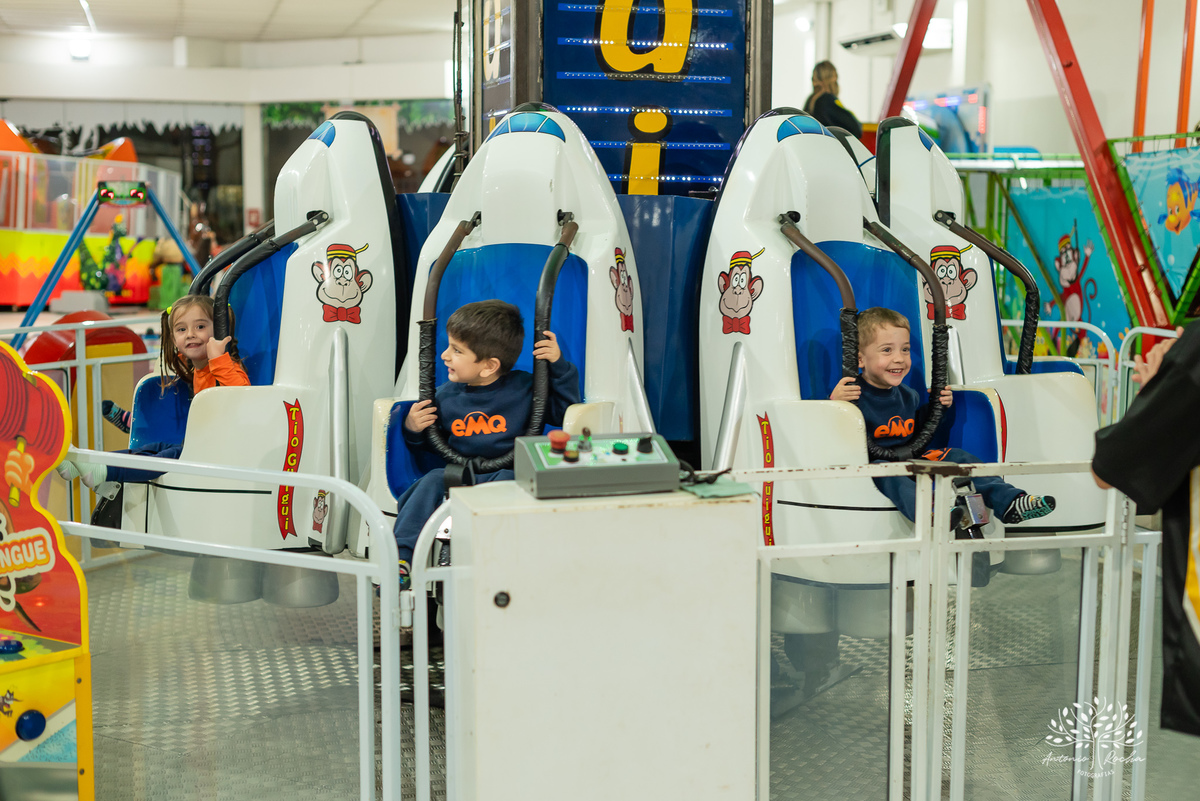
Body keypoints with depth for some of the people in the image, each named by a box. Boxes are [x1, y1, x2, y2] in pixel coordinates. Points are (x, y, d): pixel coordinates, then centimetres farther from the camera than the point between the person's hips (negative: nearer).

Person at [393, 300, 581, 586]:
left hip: (505, 472, -3)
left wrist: (558, 365, -6)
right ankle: (402, 558, -31)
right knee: (433, 479, -26)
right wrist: (413, 430, -3)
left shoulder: (523, 388, 2)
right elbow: (425, 448, 19)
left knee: (507, 479, -34)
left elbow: (565, 411, 1)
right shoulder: (445, 396, 9)